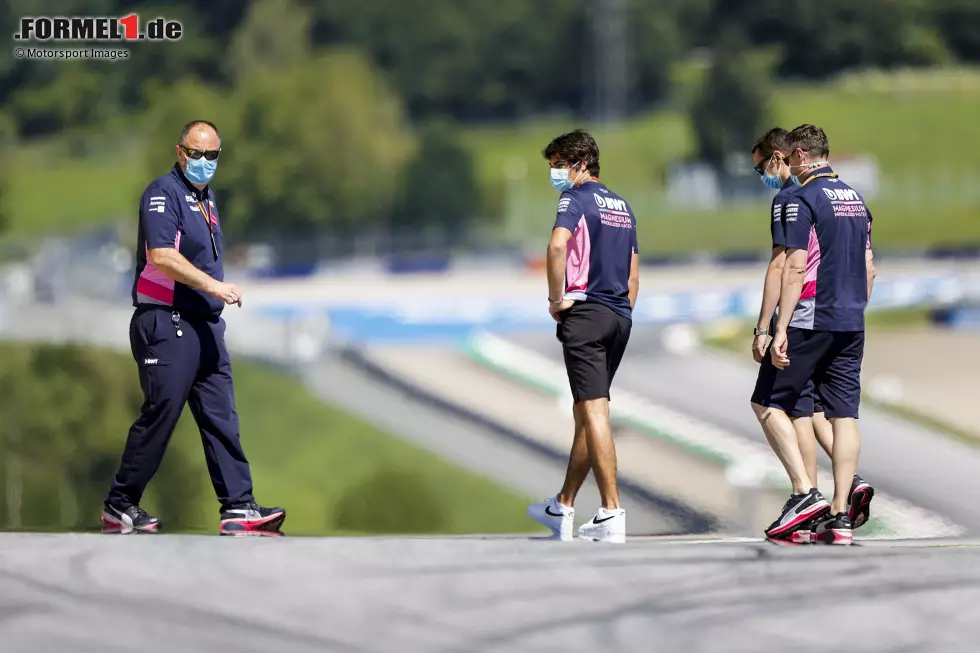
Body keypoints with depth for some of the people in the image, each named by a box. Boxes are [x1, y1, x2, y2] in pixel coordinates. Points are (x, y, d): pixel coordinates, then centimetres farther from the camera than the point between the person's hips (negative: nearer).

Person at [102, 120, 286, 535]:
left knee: (221, 417, 3)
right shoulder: (163, 193, -10)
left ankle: (238, 507, 0)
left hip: (205, 326, 9)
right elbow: (161, 255, -22)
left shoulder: (206, 198, 19)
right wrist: (213, 285, -26)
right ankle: (119, 505, 3)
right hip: (165, 325, -9)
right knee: (161, 413, -7)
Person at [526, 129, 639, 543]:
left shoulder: (577, 199, -6)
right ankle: (562, 509, 26)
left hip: (585, 312, -8)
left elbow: (558, 244, -25)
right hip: (620, 316, 8)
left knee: (593, 412, -10)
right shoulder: (622, 206, 20)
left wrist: (556, 298, -15)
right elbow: (634, 272, 23)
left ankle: (611, 514, -16)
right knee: (585, 412, 16)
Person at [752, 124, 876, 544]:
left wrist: (780, 329, -16)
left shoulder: (802, 199, -10)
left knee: (769, 403, 4)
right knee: (844, 415, 3)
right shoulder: (855, 198, 14)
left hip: (810, 321, -7)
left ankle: (804, 492, -9)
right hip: (851, 325, 7)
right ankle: (840, 515, 0)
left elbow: (794, 269, -16)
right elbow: (869, 268, 17)